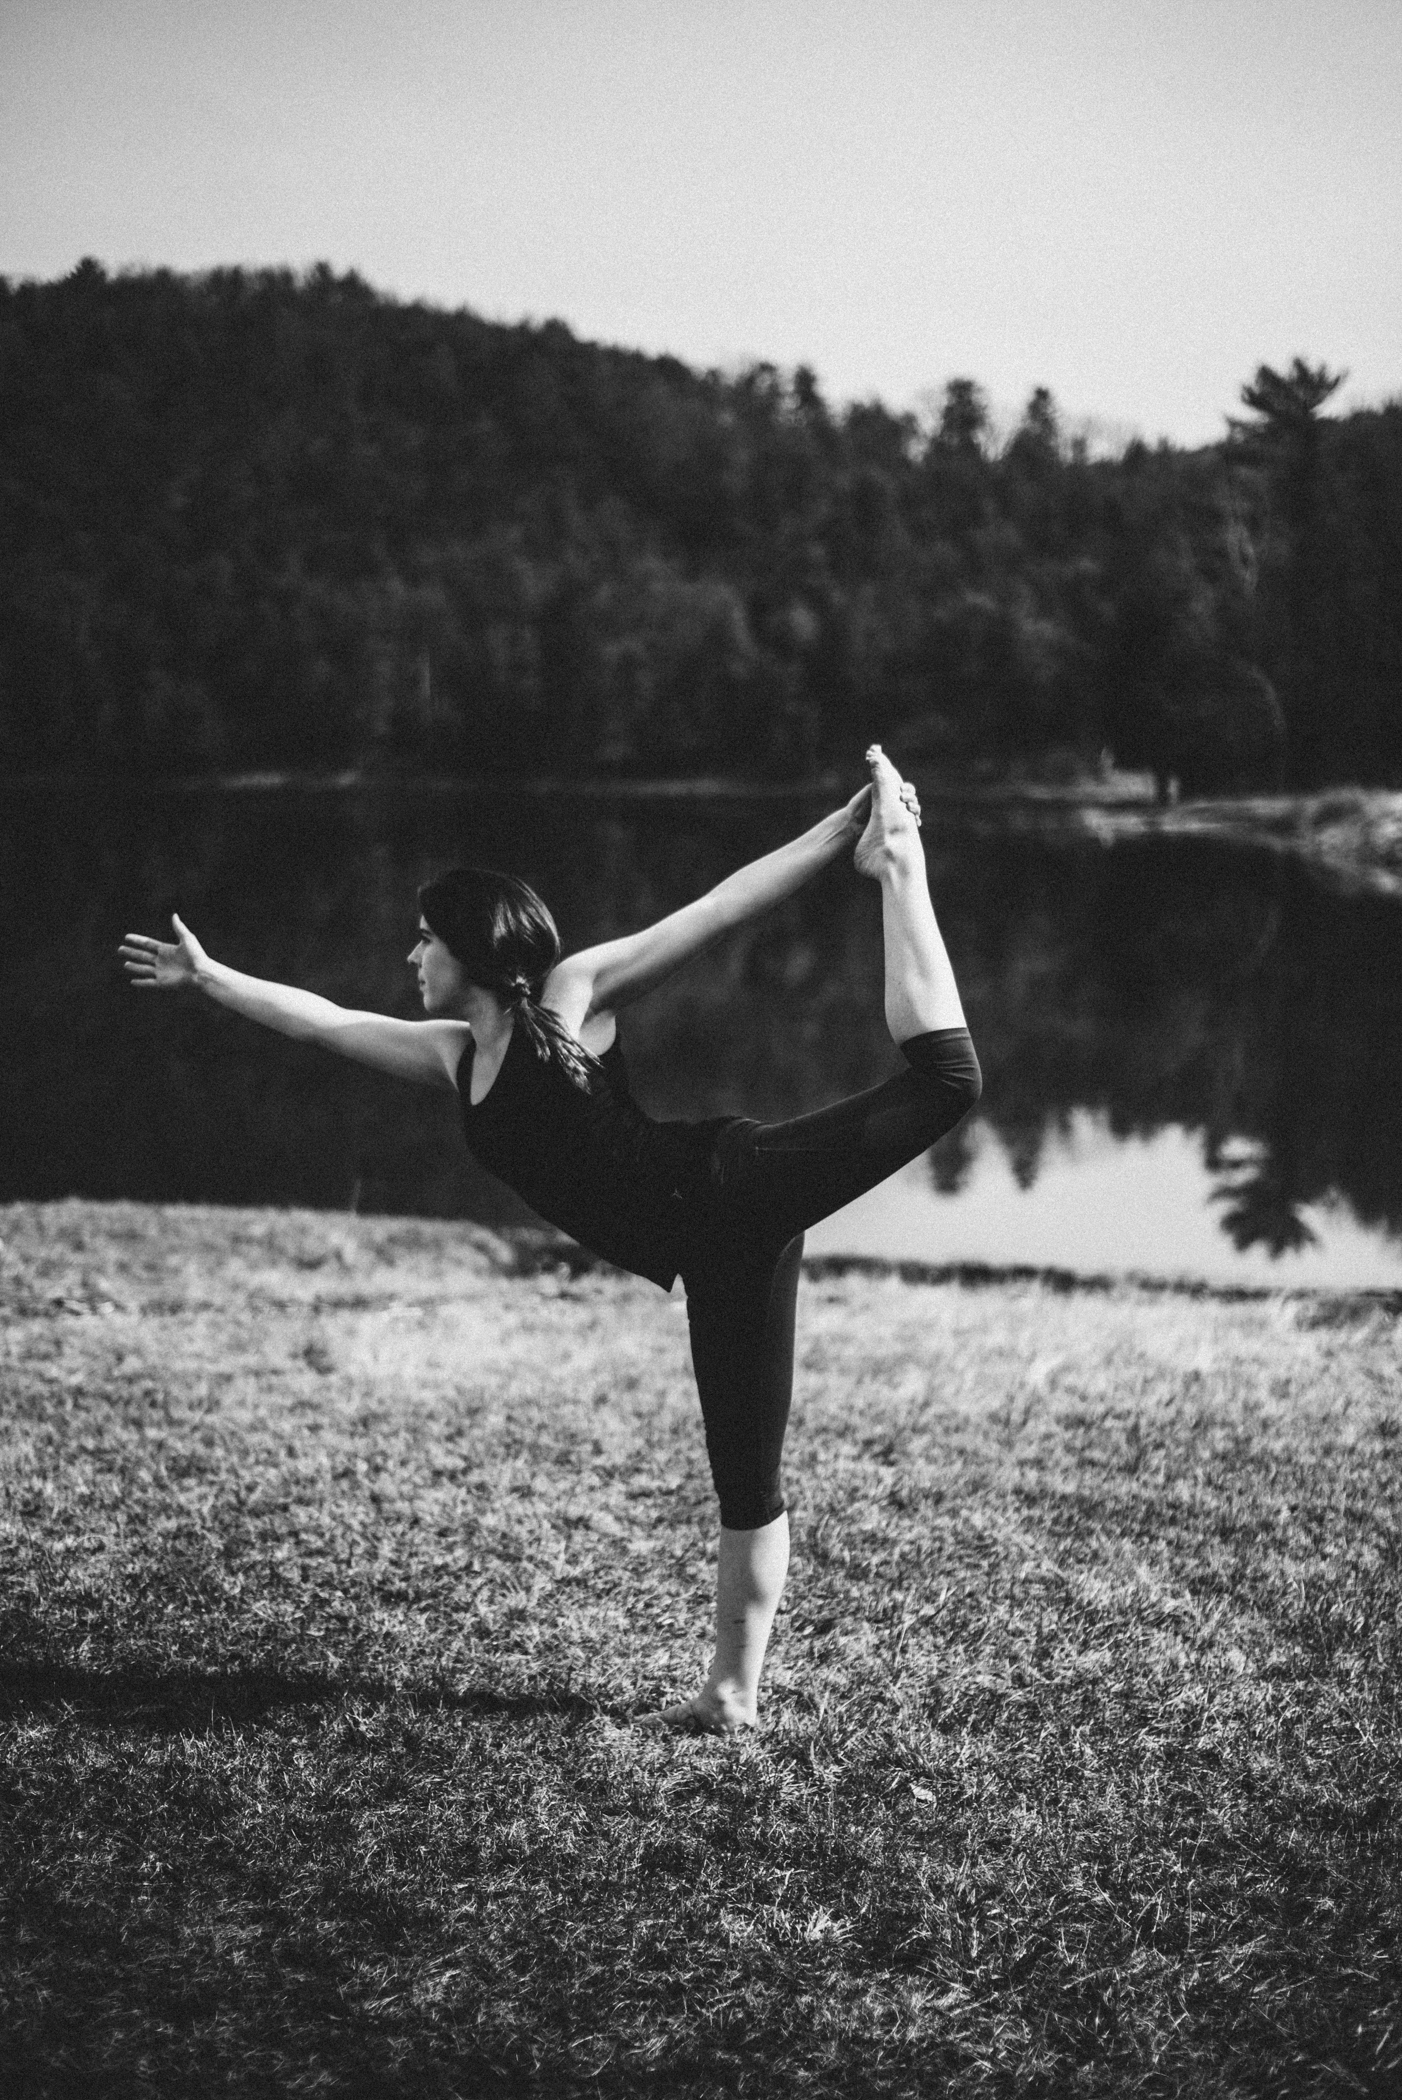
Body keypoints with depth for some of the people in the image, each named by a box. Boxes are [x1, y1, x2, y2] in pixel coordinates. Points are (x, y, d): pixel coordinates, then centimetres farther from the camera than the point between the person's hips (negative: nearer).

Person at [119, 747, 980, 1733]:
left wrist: (839, 834, -14)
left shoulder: (573, 995, -1)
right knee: (745, 1478, 7)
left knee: (942, 1079, -25)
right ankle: (733, 1694, 10)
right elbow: (324, 1020, 30)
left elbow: (715, 912, -7)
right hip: (713, 1258, 6)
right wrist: (207, 975, 37)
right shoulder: (454, 1056, 18)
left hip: (736, 1187, -6)